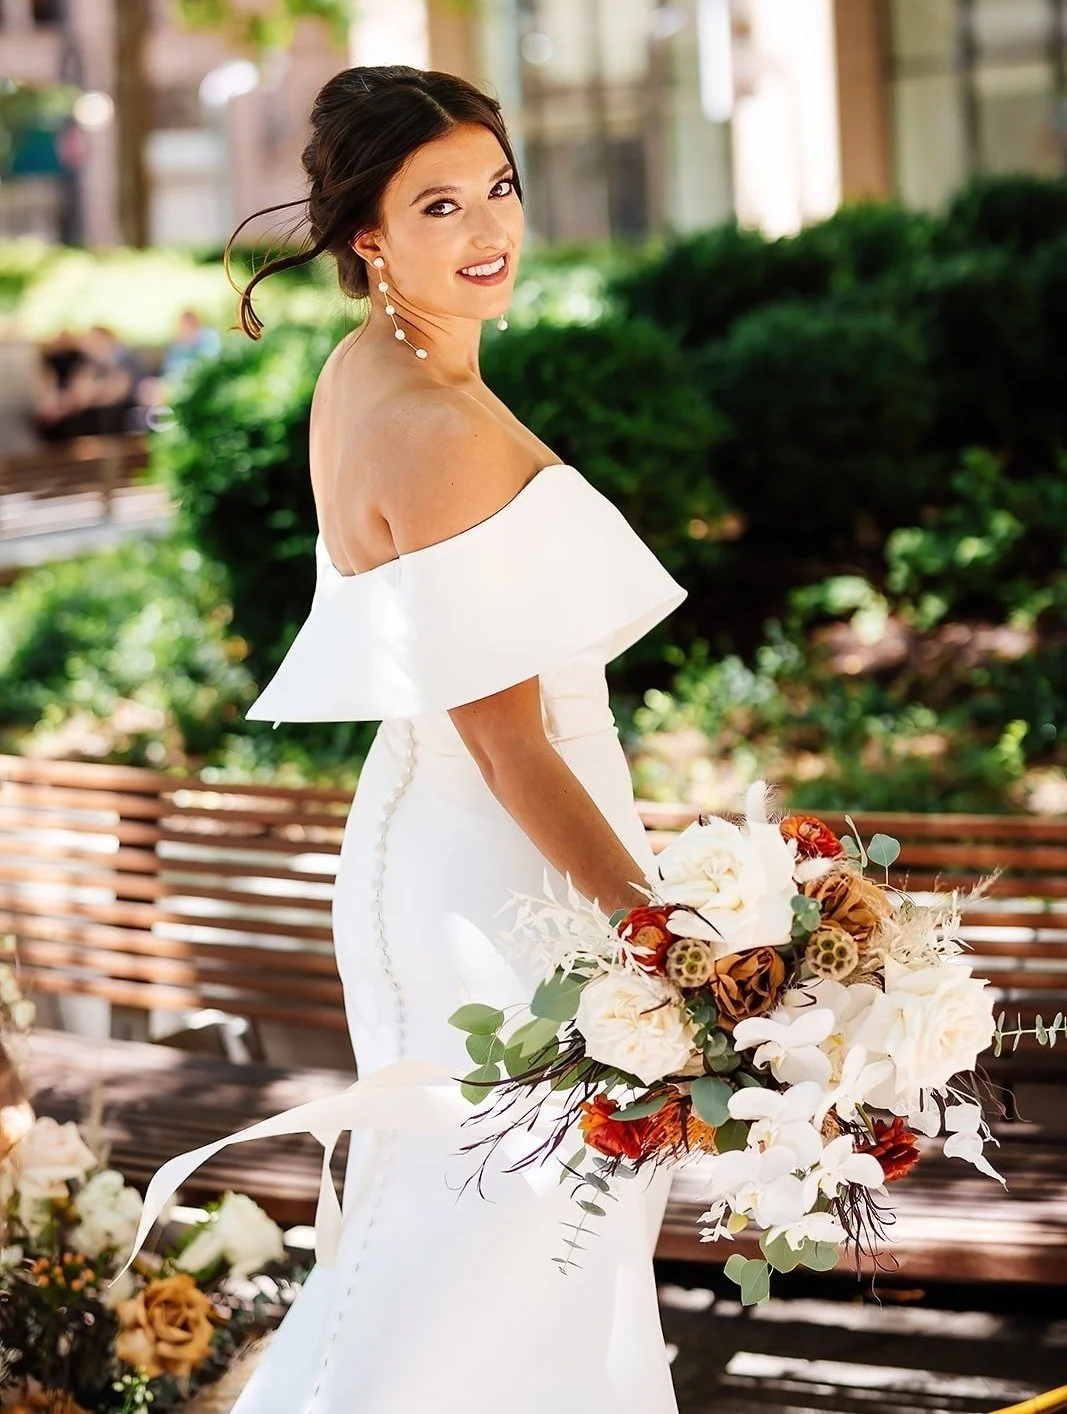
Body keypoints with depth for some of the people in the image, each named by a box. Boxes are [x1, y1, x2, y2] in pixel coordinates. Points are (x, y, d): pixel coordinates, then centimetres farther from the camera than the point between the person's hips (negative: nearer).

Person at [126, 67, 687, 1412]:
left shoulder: (363, 372, 6)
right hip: (500, 866, -10)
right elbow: (505, 742, -24)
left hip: (431, 835, 10)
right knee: (504, 1230, 2)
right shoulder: (439, 429, -23)